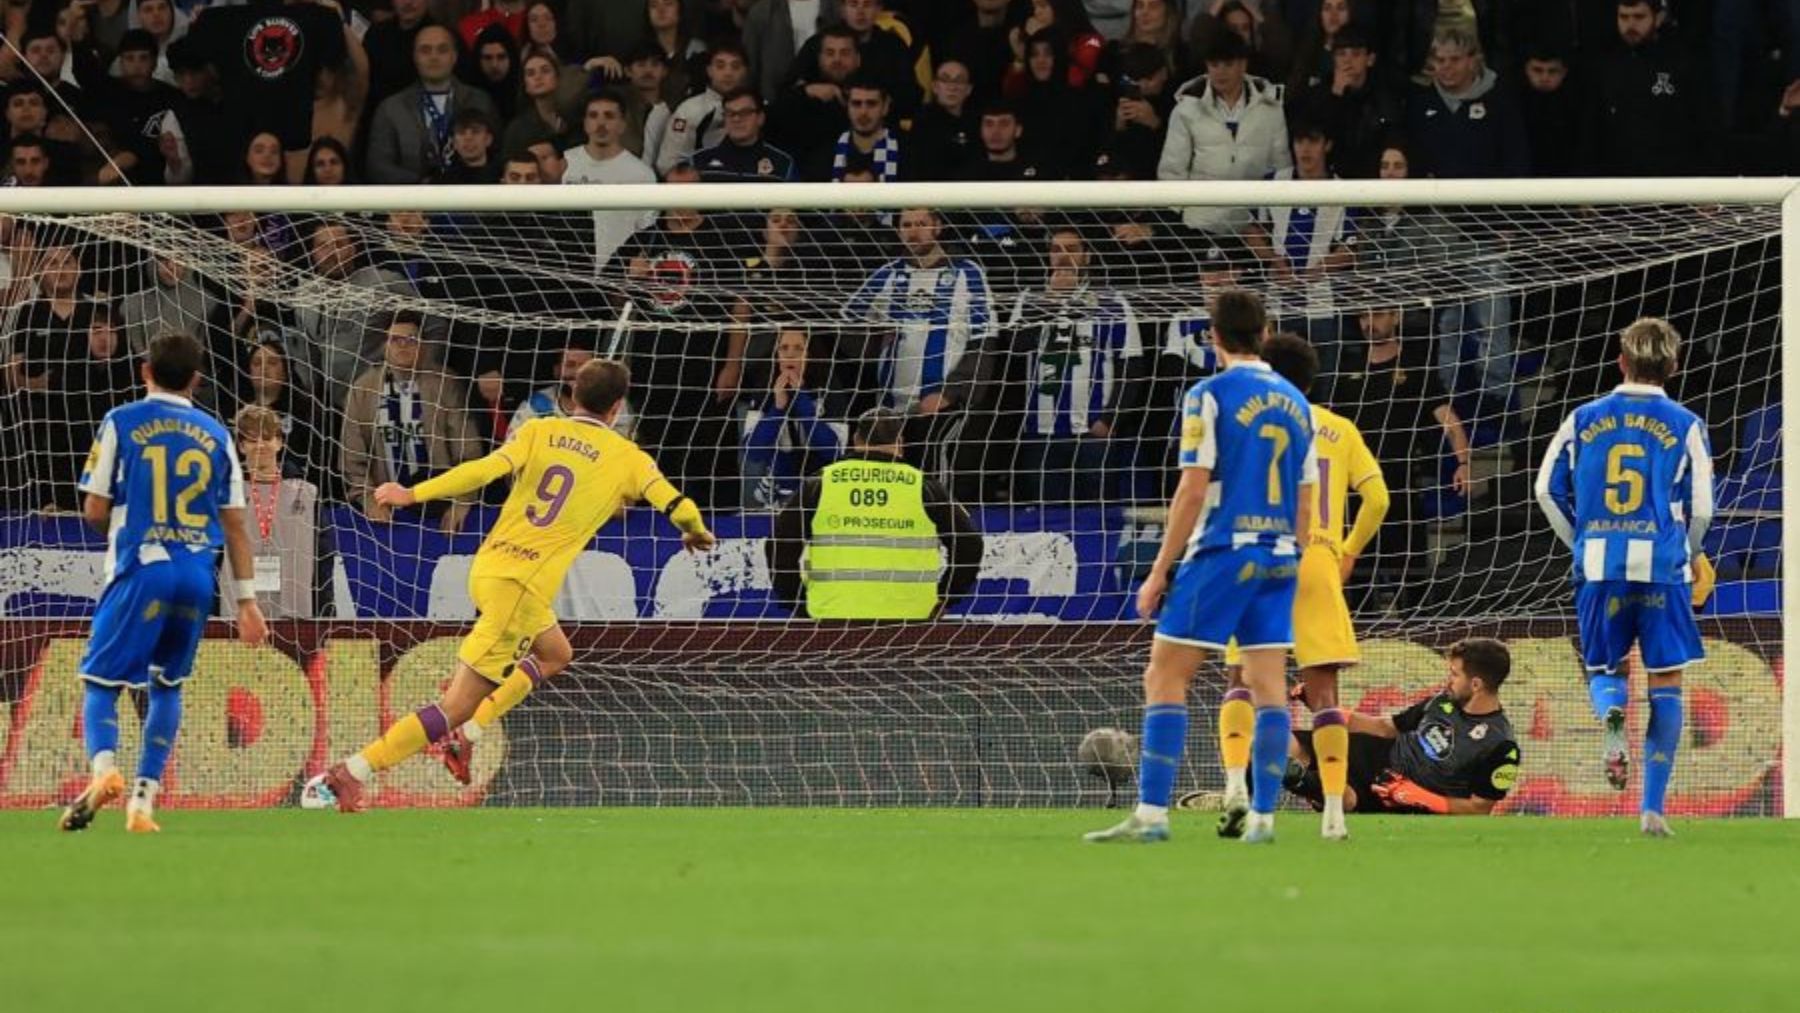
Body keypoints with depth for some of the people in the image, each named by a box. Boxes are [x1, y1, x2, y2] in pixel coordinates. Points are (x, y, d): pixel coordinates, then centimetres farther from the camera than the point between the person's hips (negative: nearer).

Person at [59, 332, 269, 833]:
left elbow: (95, 511, 0)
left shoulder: (121, 423, 1)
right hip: (197, 573, 3)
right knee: (167, 685, 17)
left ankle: (103, 767, -27)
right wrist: (246, 599, 12)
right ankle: (144, 800, 10)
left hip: (141, 568, -3)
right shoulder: (216, 434, 10)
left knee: (101, 681, 1)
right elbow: (234, 524, 10)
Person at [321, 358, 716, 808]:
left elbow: (486, 469, -8)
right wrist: (697, 533, 21)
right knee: (457, 706, -4)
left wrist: (414, 494, -9)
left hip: (487, 566, 6)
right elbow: (678, 508, -2)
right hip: (524, 585, -6)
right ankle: (352, 772, -13)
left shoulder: (538, 431, 7)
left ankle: (465, 736, 18)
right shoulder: (626, 458, 1)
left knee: (555, 654, 32)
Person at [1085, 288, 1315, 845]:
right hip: (1278, 559, 6)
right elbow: (1305, 506, 14)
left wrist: (1159, 572, -6)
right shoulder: (1295, 404, 12)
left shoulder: (1209, 397, -6)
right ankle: (1263, 816, 2)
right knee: (1269, 685, 6)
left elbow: (1193, 491, -10)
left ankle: (1152, 813, -10)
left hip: (1220, 554, -6)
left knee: (1165, 676, -2)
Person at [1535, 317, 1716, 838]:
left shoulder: (1584, 420, 7)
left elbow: (1548, 489, 8)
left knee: (1603, 670, 16)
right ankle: (1653, 807, 1)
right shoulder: (1685, 426, 1)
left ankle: (1611, 713, -22)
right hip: (1662, 567, -1)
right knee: (1666, 682, 7)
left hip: (1598, 565, 1)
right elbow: (1700, 506, 1)